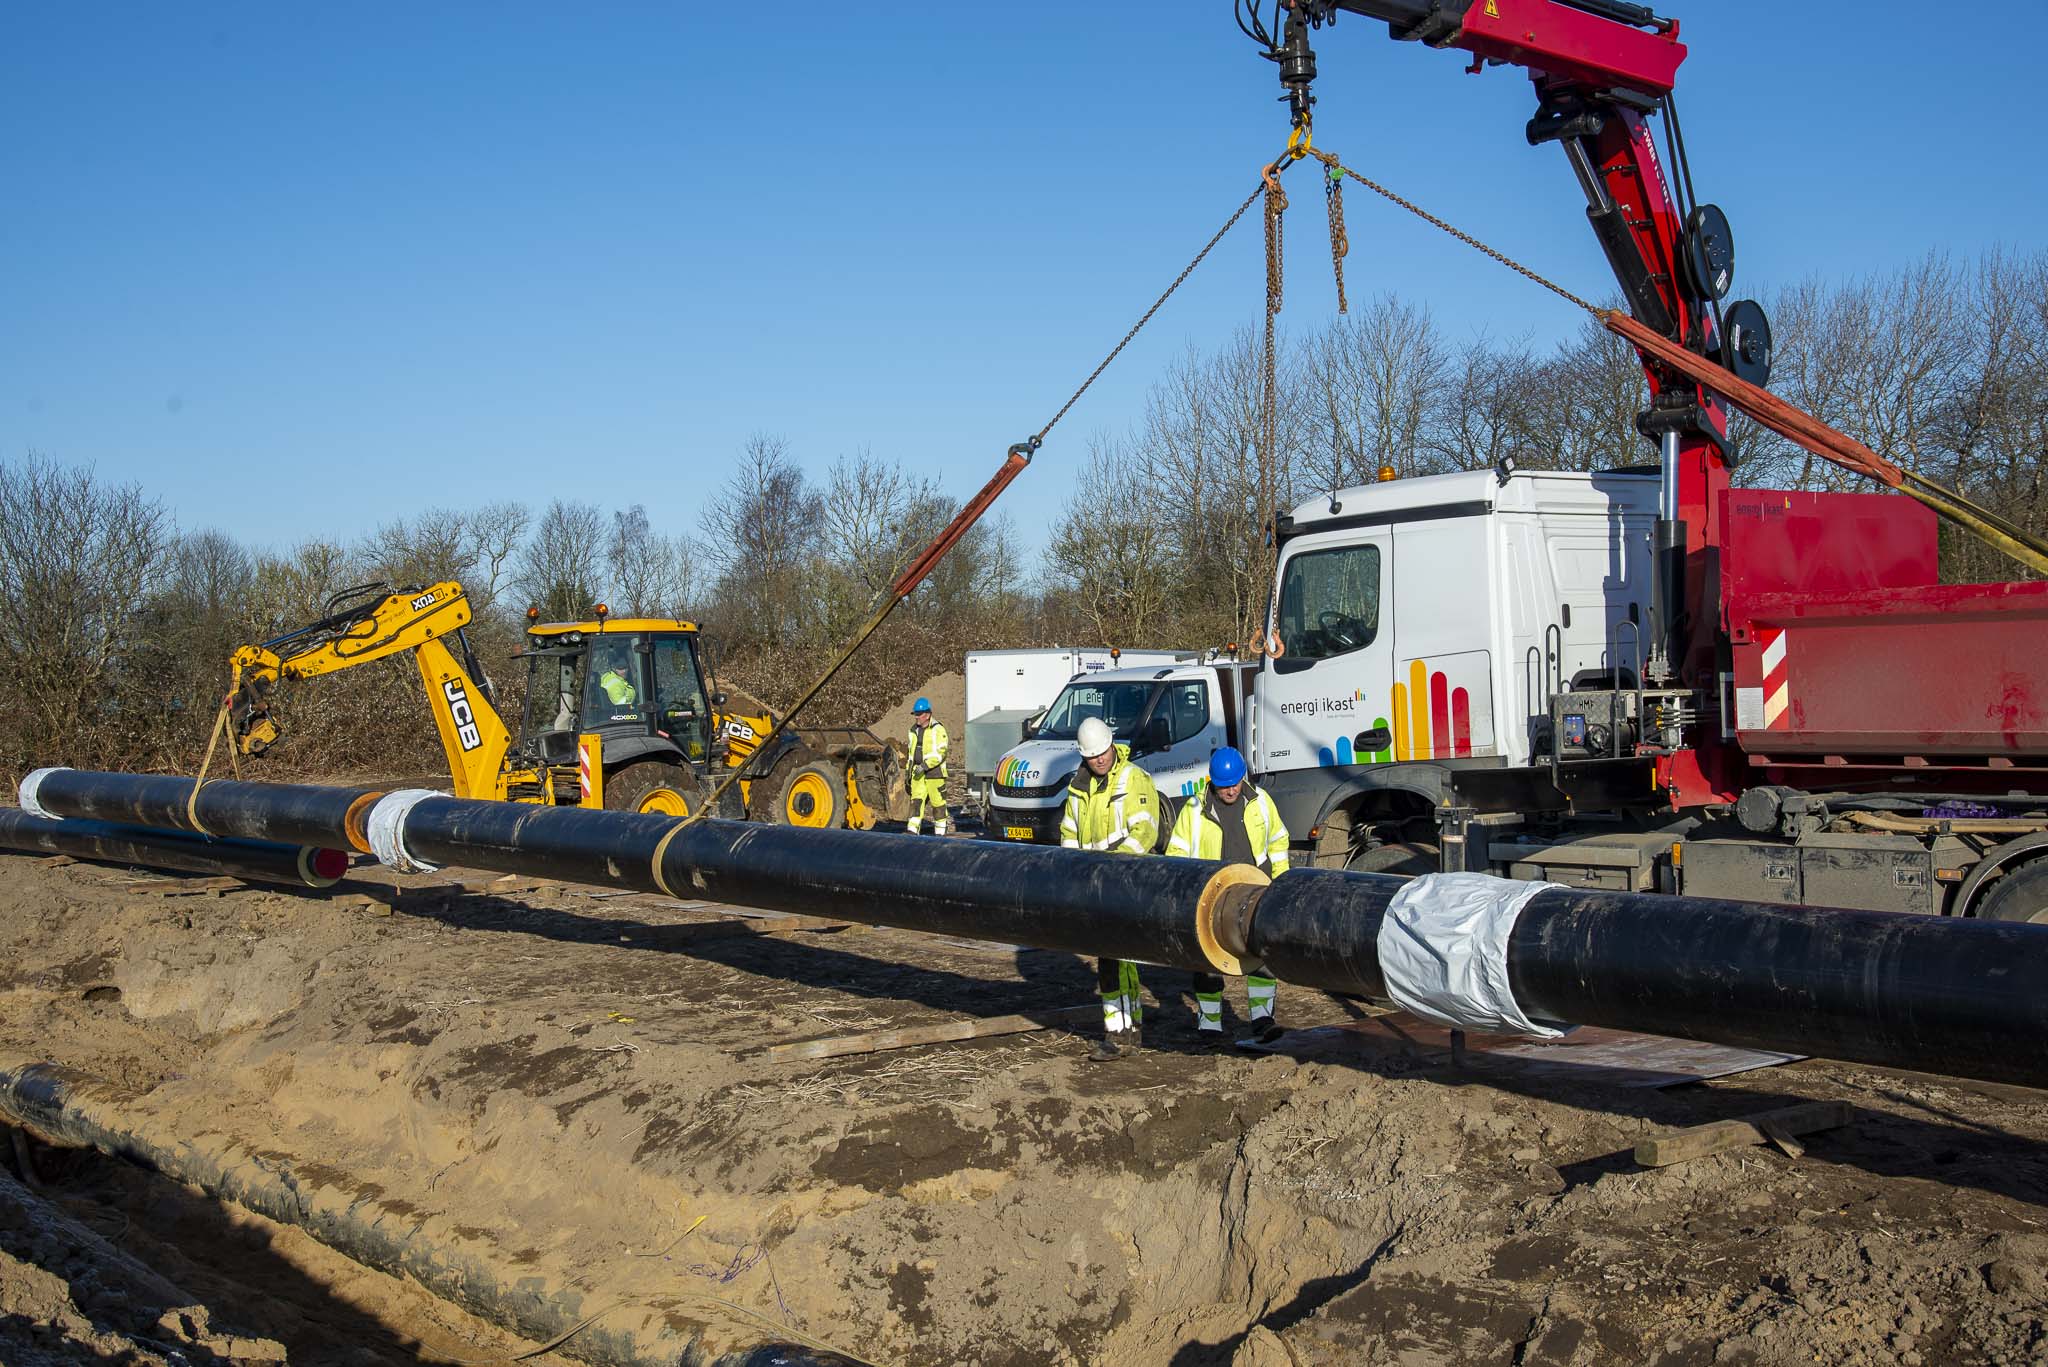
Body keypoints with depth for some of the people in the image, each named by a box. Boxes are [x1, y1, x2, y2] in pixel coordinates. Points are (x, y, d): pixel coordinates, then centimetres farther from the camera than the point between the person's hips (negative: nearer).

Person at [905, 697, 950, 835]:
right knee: (916, 800, -5)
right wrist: (909, 772, 20)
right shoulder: (914, 730, 14)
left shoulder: (938, 729, -9)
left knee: (938, 802, 1)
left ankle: (940, 832, 11)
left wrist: (925, 766, -22)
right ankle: (913, 831, -11)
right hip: (918, 773, 6)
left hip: (934, 773, -6)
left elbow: (940, 752, -16)